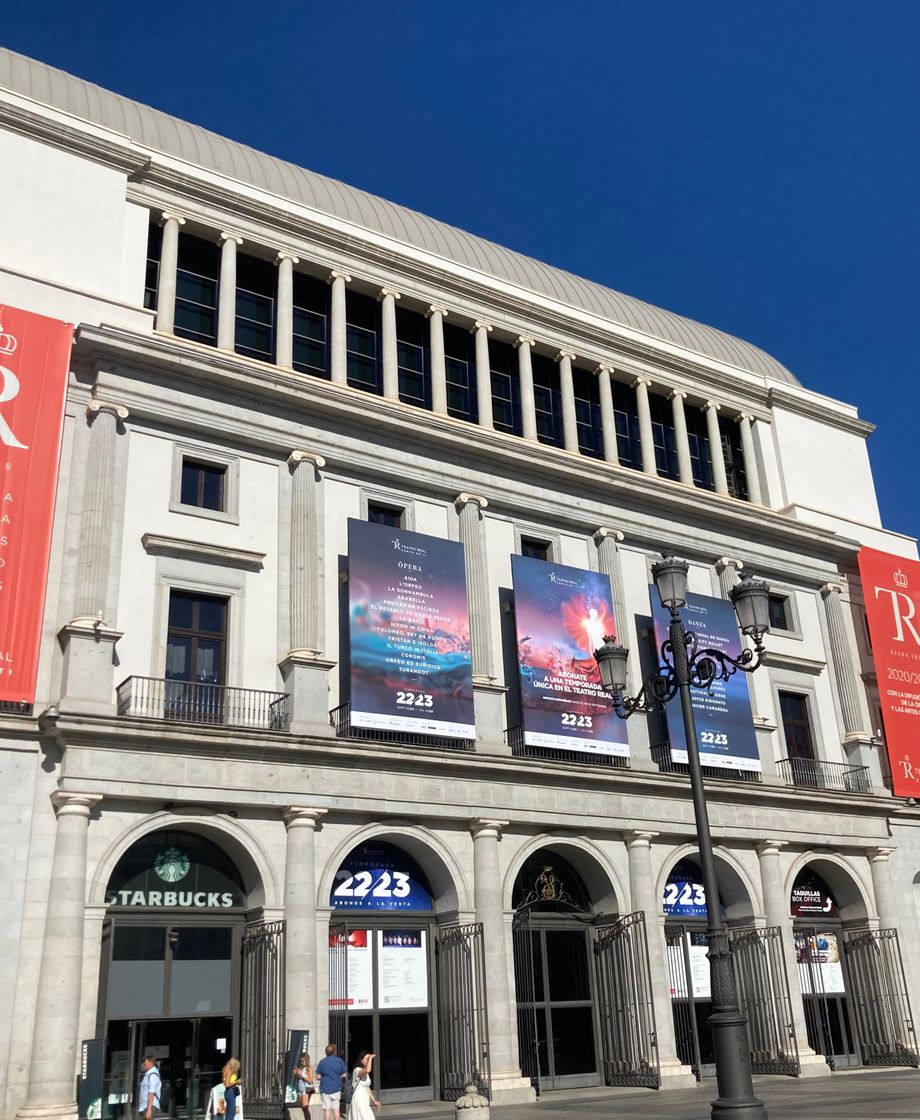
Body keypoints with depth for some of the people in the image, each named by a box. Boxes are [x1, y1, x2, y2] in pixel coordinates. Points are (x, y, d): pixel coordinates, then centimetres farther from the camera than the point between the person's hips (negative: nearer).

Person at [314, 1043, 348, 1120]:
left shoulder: (322, 1062, -3)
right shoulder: (339, 1061, 0)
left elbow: (318, 1076, -4)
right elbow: (344, 1075, 1)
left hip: (325, 1089, -1)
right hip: (336, 1089, 1)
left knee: (327, 1109, 1)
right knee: (336, 1109, 9)